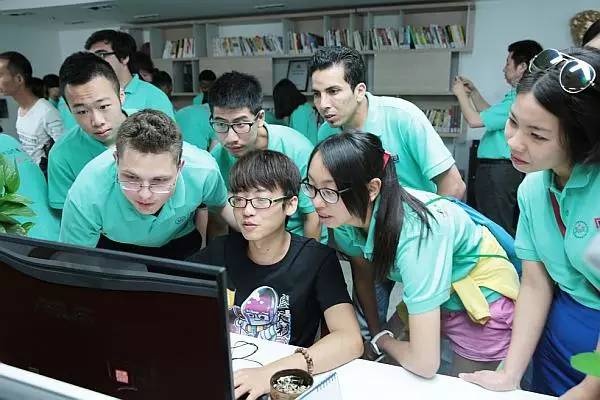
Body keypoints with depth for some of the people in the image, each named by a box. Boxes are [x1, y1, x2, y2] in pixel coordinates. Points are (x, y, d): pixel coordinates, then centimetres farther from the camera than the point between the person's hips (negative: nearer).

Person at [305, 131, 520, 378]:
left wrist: (381, 340, -17)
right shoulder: (354, 212, -19)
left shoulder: (414, 234, -39)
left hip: (483, 305, -5)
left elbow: (424, 364, -36)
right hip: (432, 298, 6)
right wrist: (377, 332, 5)